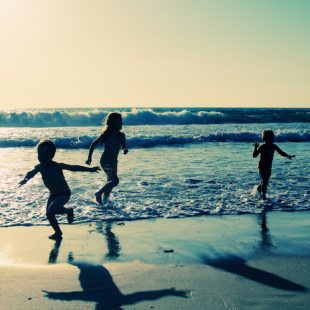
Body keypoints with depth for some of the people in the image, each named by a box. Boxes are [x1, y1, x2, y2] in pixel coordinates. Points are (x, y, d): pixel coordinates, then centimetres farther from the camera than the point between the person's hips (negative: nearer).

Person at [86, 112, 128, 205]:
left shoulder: (121, 135, 4)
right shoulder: (107, 134, -12)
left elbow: (123, 146, 12)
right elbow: (94, 144, -7)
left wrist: (125, 149, -13)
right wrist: (89, 157, -9)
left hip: (113, 162, 7)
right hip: (106, 161, -7)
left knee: (111, 181, 11)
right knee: (115, 180, -18)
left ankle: (105, 200, 23)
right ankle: (99, 194, -4)